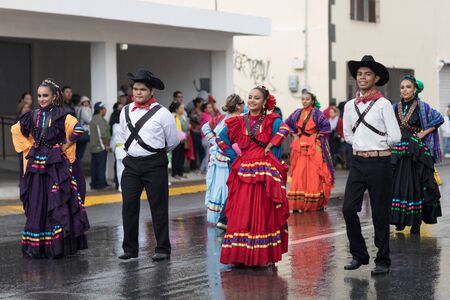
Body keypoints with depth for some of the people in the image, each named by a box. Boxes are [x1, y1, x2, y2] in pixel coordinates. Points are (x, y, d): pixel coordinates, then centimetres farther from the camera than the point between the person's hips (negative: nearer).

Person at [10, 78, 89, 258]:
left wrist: (65, 146, -11)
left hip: (57, 165, -5)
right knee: (37, 206, 6)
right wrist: (29, 147, 13)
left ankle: (59, 245, -1)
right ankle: (36, 246, 11)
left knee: (58, 205, -6)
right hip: (36, 165, 5)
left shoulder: (61, 115, -5)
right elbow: (16, 130, 22)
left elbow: (77, 129, -19)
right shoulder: (33, 116, 9)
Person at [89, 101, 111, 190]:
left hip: (93, 147, 10)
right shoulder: (100, 120, -14)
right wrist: (106, 144, -12)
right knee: (101, 166, -6)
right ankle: (102, 184, -4)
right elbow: (102, 134, -21)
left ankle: (94, 184, 13)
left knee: (94, 166, 10)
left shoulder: (93, 119, 17)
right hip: (100, 147, -10)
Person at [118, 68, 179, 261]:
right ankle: (130, 248, 12)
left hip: (154, 165, -4)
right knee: (129, 206, 3)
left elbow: (173, 140, 4)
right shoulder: (126, 112, 6)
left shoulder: (162, 113, -7)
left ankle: (162, 249, 10)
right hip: (132, 164, 4)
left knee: (158, 207, 2)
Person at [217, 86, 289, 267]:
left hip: (265, 172, -3)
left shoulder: (273, 122, 4)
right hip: (243, 173, 3)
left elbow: (276, 147, 1)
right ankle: (240, 255, 6)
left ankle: (264, 256, 3)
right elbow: (221, 139, 17)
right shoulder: (239, 122, 11)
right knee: (241, 214, -1)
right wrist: (234, 156, 8)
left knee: (264, 213, -3)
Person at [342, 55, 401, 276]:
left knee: (380, 213, 1)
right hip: (357, 162, 5)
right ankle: (359, 255, 16)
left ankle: (382, 261, 11)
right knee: (349, 209, 0)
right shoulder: (350, 106, 9)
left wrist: (376, 145, 4)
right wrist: (365, 143, 9)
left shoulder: (383, 104, -6)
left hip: (379, 162, -5)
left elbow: (395, 137, -8)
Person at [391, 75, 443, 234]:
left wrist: (423, 133, -9)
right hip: (398, 152, 4)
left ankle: (416, 221, 2)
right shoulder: (395, 108, 9)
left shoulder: (422, 106, -2)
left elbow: (439, 119, -6)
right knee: (398, 184, 1)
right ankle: (400, 219, 8)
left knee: (415, 184, -2)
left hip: (416, 151, -4)